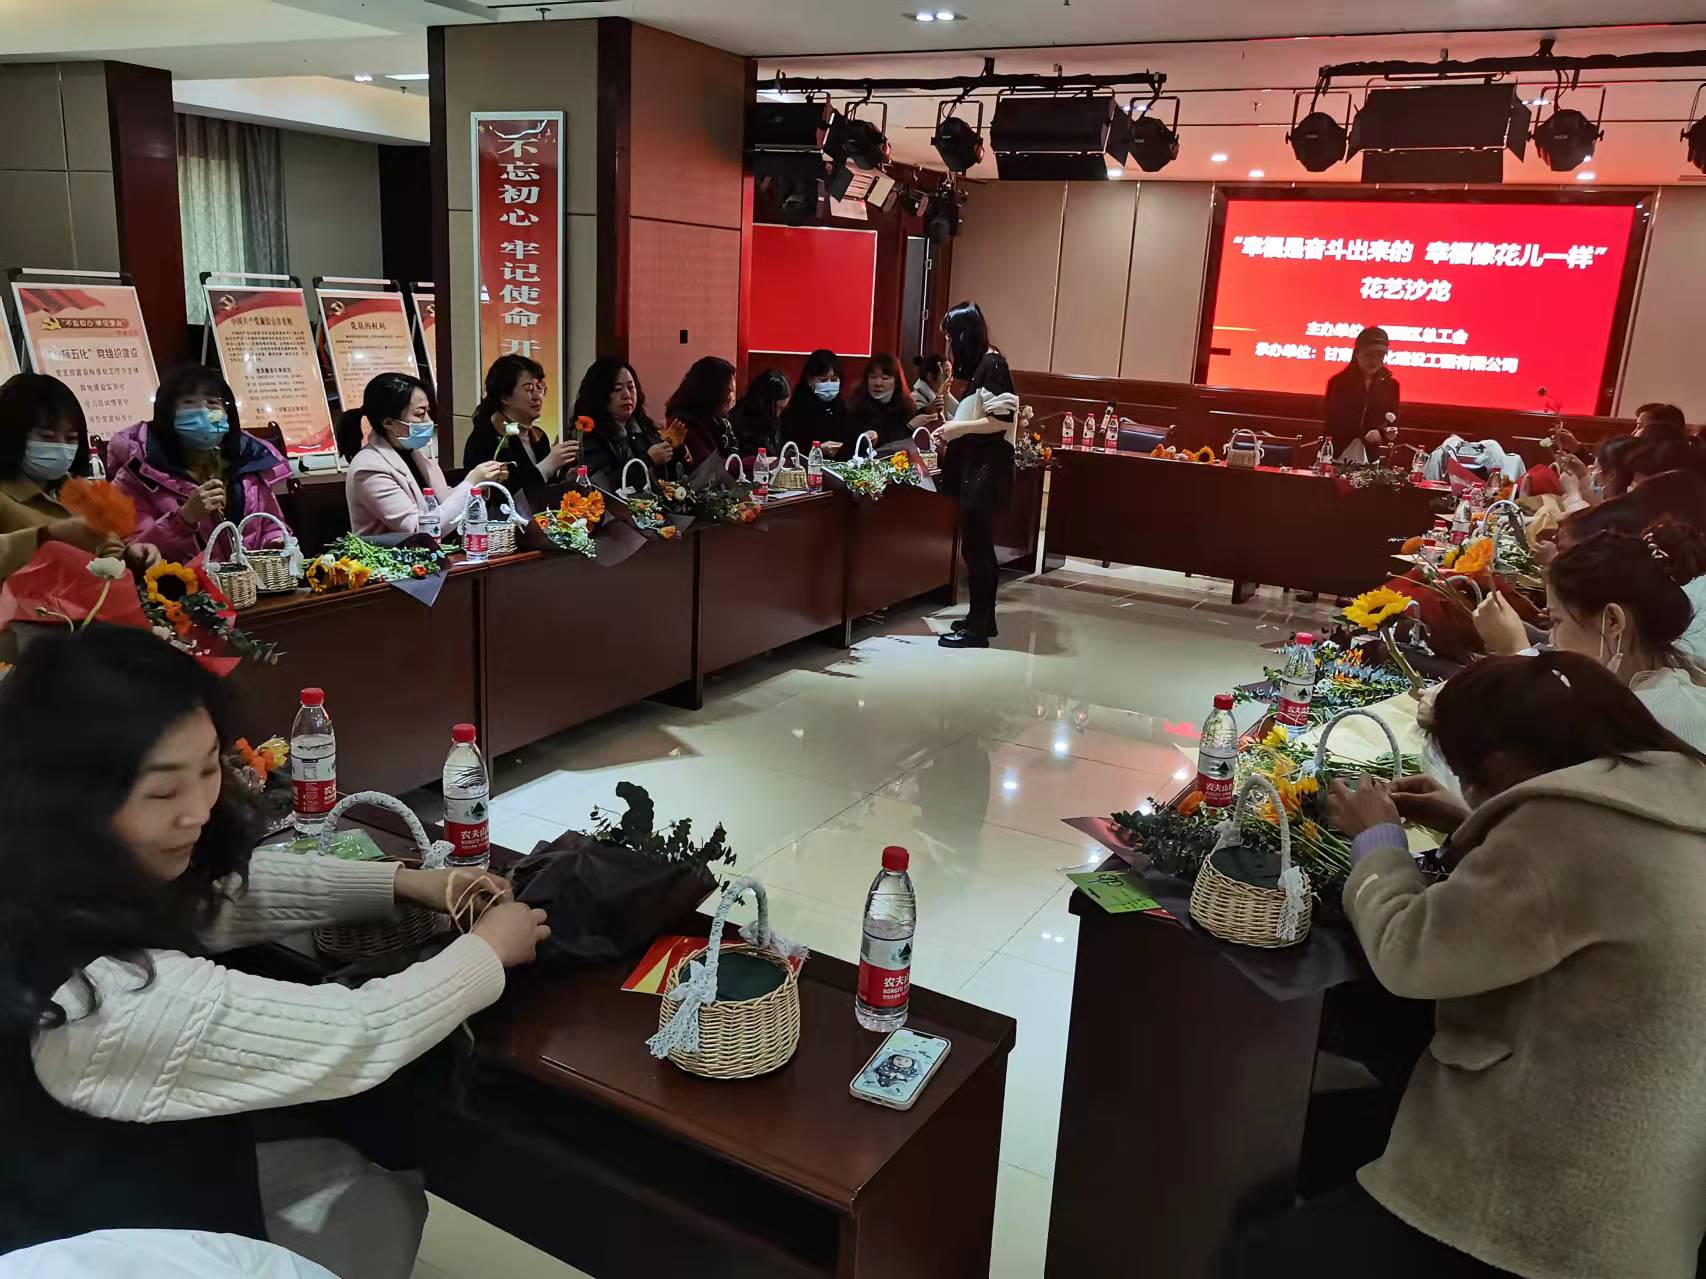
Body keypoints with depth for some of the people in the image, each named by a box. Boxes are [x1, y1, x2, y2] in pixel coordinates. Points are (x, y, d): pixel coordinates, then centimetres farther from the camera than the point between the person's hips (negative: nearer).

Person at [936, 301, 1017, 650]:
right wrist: (952, 431, 12)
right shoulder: (979, 364, 15)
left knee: (974, 546, -7)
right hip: (975, 465, 10)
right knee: (980, 546, 14)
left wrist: (961, 428, -15)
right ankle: (983, 619, 22)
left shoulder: (992, 363, -13)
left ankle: (977, 629, -2)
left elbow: (1003, 420, -20)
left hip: (987, 468, -10)